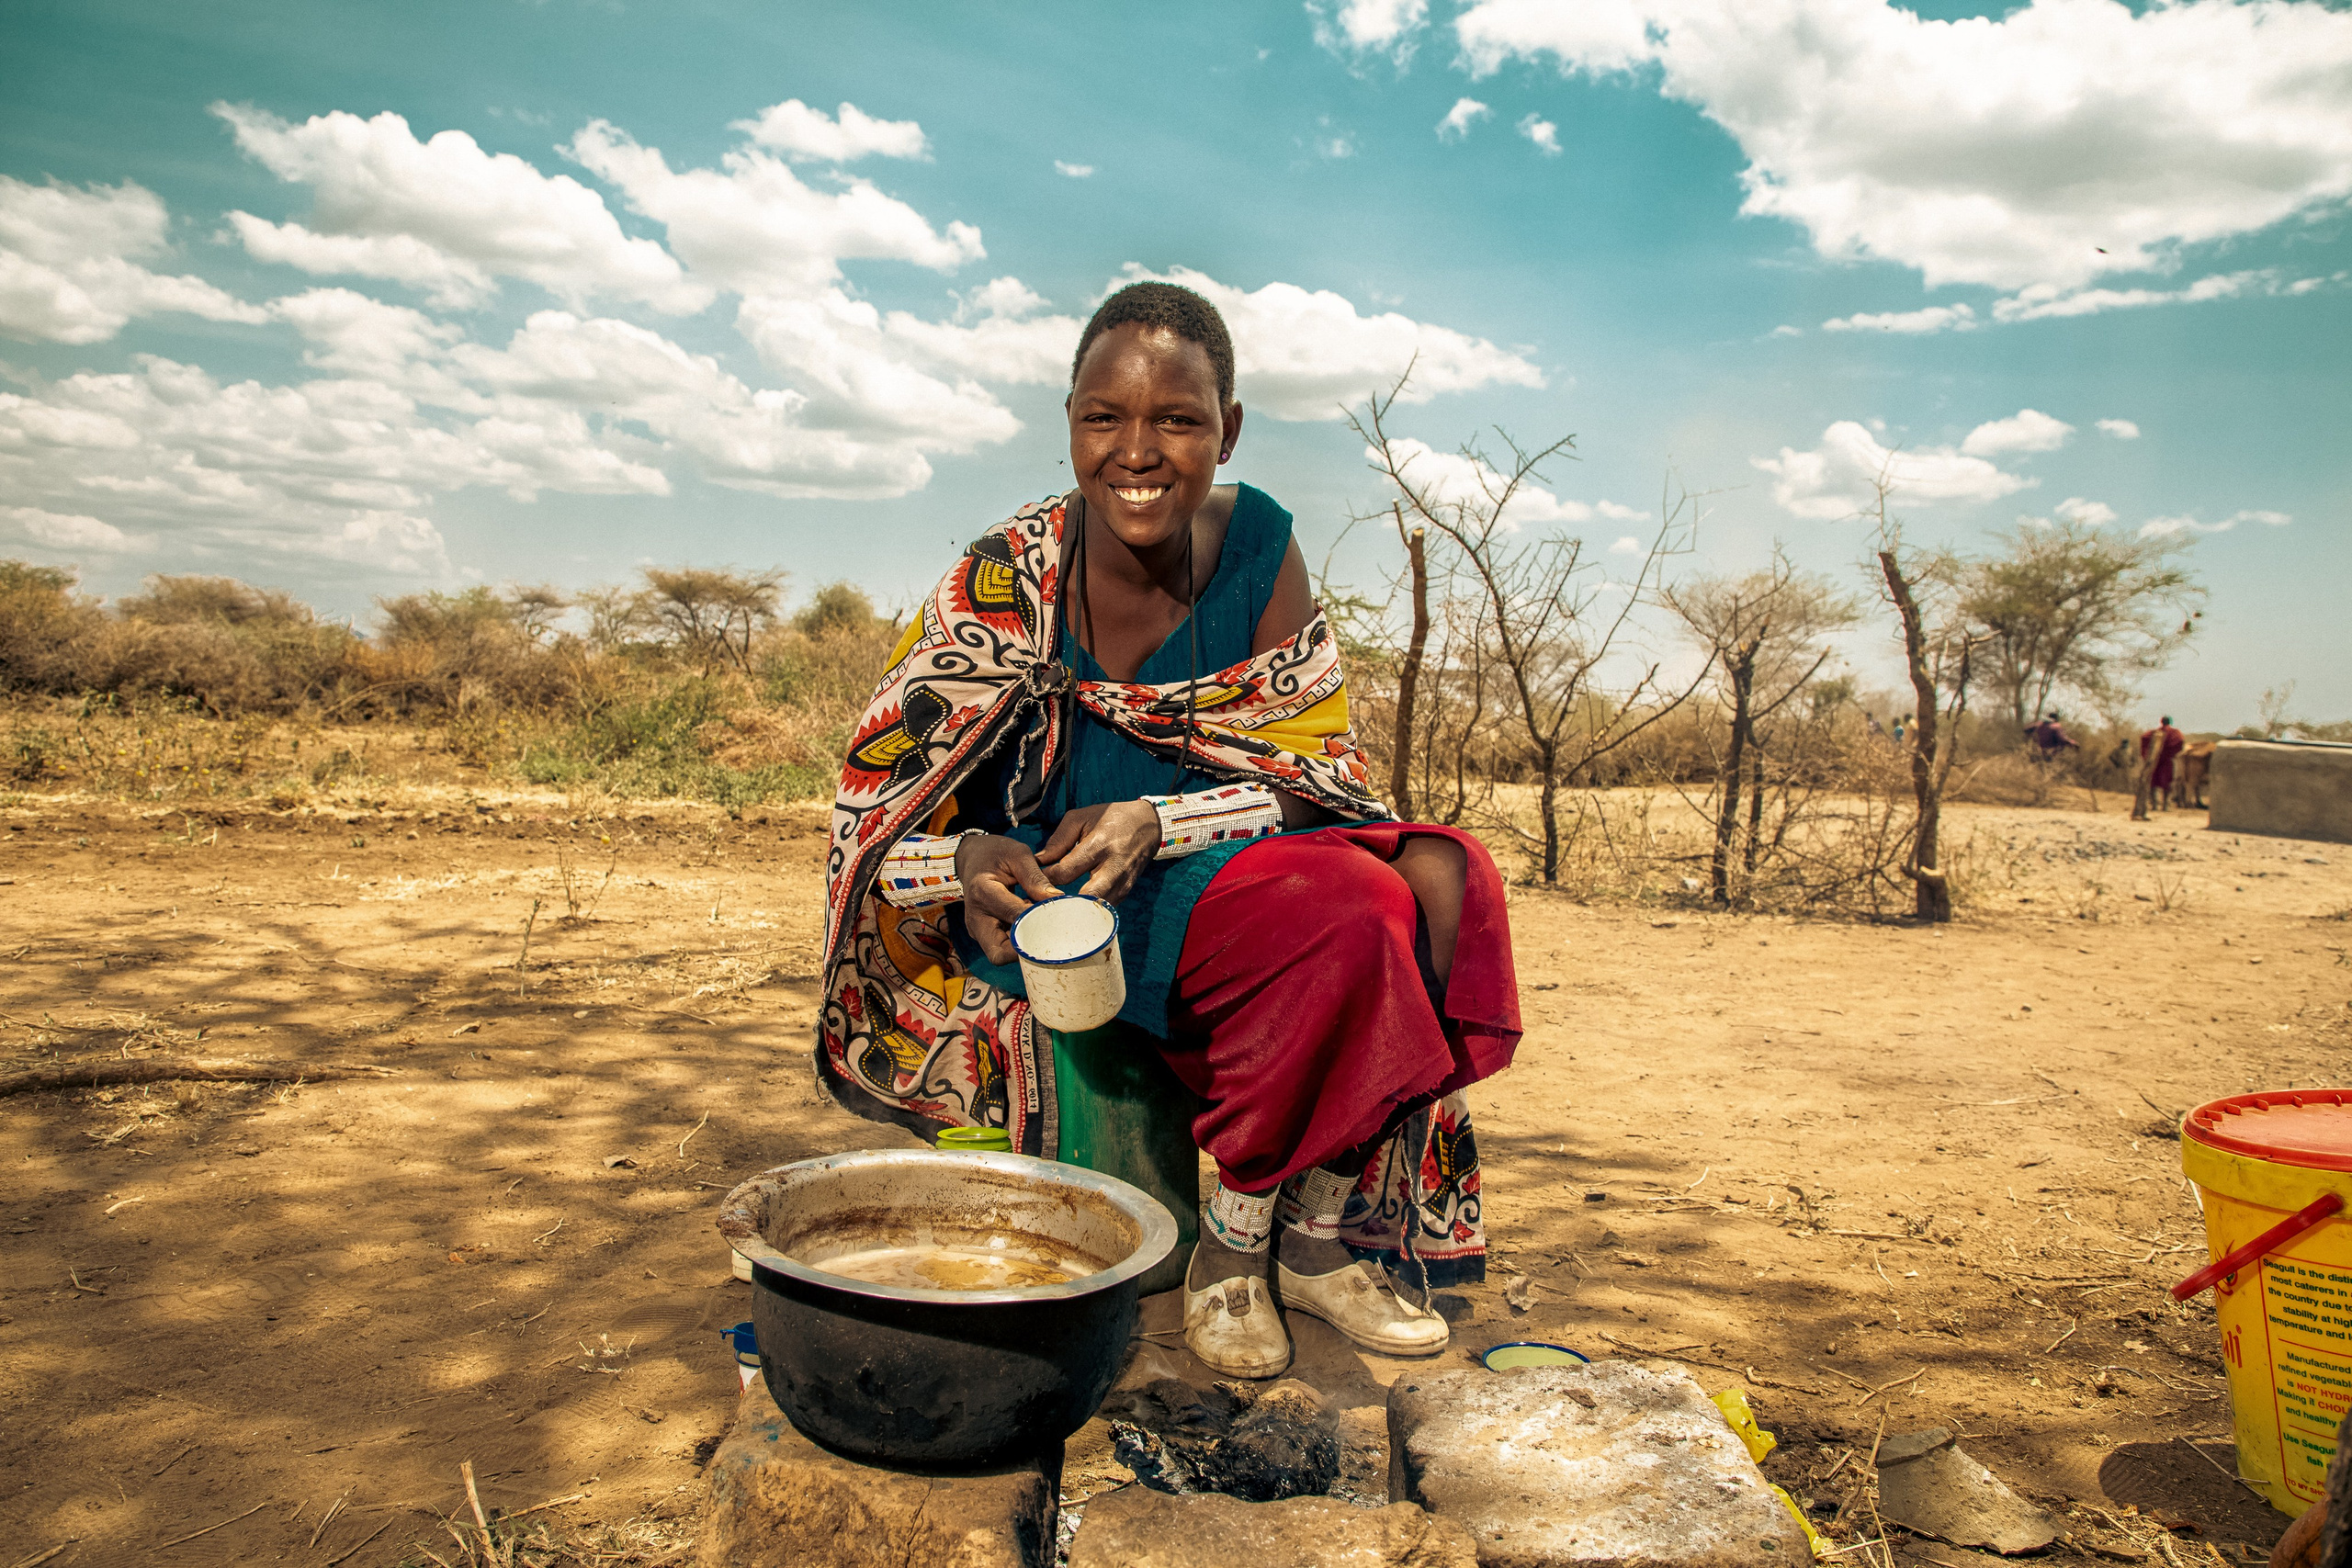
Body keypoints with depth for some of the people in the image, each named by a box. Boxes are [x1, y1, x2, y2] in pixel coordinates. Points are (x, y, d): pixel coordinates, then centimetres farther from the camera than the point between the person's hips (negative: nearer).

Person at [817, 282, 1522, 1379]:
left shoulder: (1258, 547, -3)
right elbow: (879, 816, -9)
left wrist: (1158, 823, -22)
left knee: (1445, 882, -20)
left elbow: (1319, 764, -5)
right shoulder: (1007, 584, -12)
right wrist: (966, 864, -32)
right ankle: (1232, 1244, -10)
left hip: (1211, 877, 5)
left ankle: (1320, 1233, -10)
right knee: (1343, 915, -28)